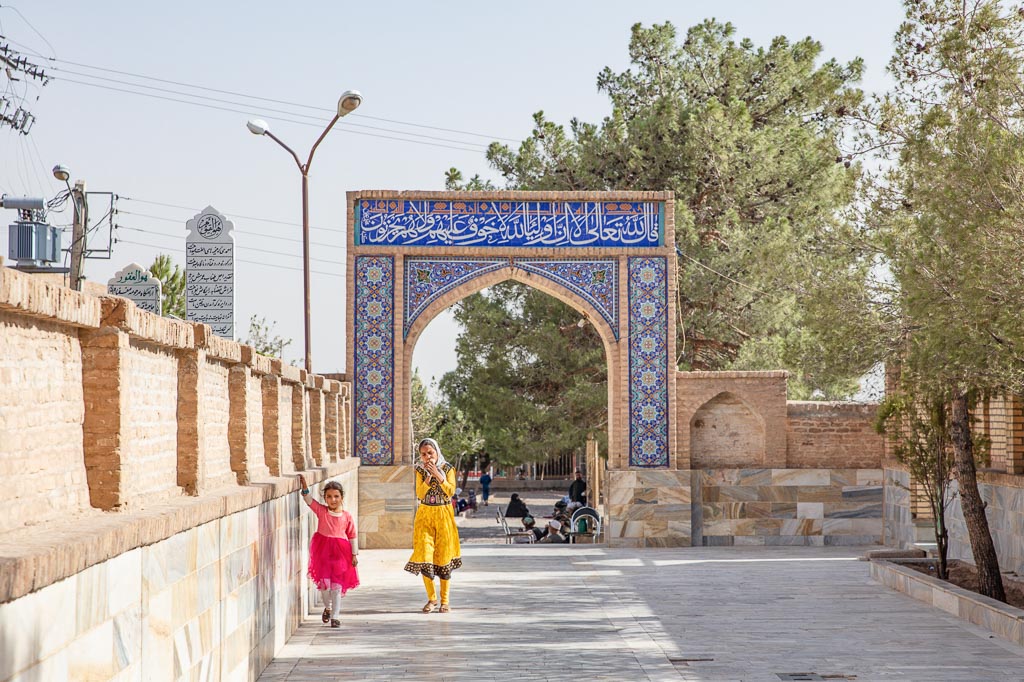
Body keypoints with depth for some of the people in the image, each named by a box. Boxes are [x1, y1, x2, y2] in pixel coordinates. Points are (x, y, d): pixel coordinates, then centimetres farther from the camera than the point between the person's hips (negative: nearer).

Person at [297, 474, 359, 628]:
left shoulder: (347, 516, 0)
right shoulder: (321, 511, 1)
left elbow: (353, 536, 4)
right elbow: (308, 499, -5)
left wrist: (355, 555, 4)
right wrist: (304, 485, -20)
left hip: (340, 554, -1)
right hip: (323, 552, 1)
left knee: (337, 586, 1)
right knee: (324, 583, -1)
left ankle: (335, 616, 9)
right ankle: (328, 607, 28)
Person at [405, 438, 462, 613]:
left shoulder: (447, 469, -1)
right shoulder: (420, 470, 3)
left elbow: (451, 491, -12)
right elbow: (420, 494, -7)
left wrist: (438, 475, -19)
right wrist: (429, 476, -18)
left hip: (444, 515, -1)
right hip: (425, 515, 1)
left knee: (444, 557, 1)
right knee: (423, 554, -7)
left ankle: (445, 600, 11)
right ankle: (431, 598, 8)